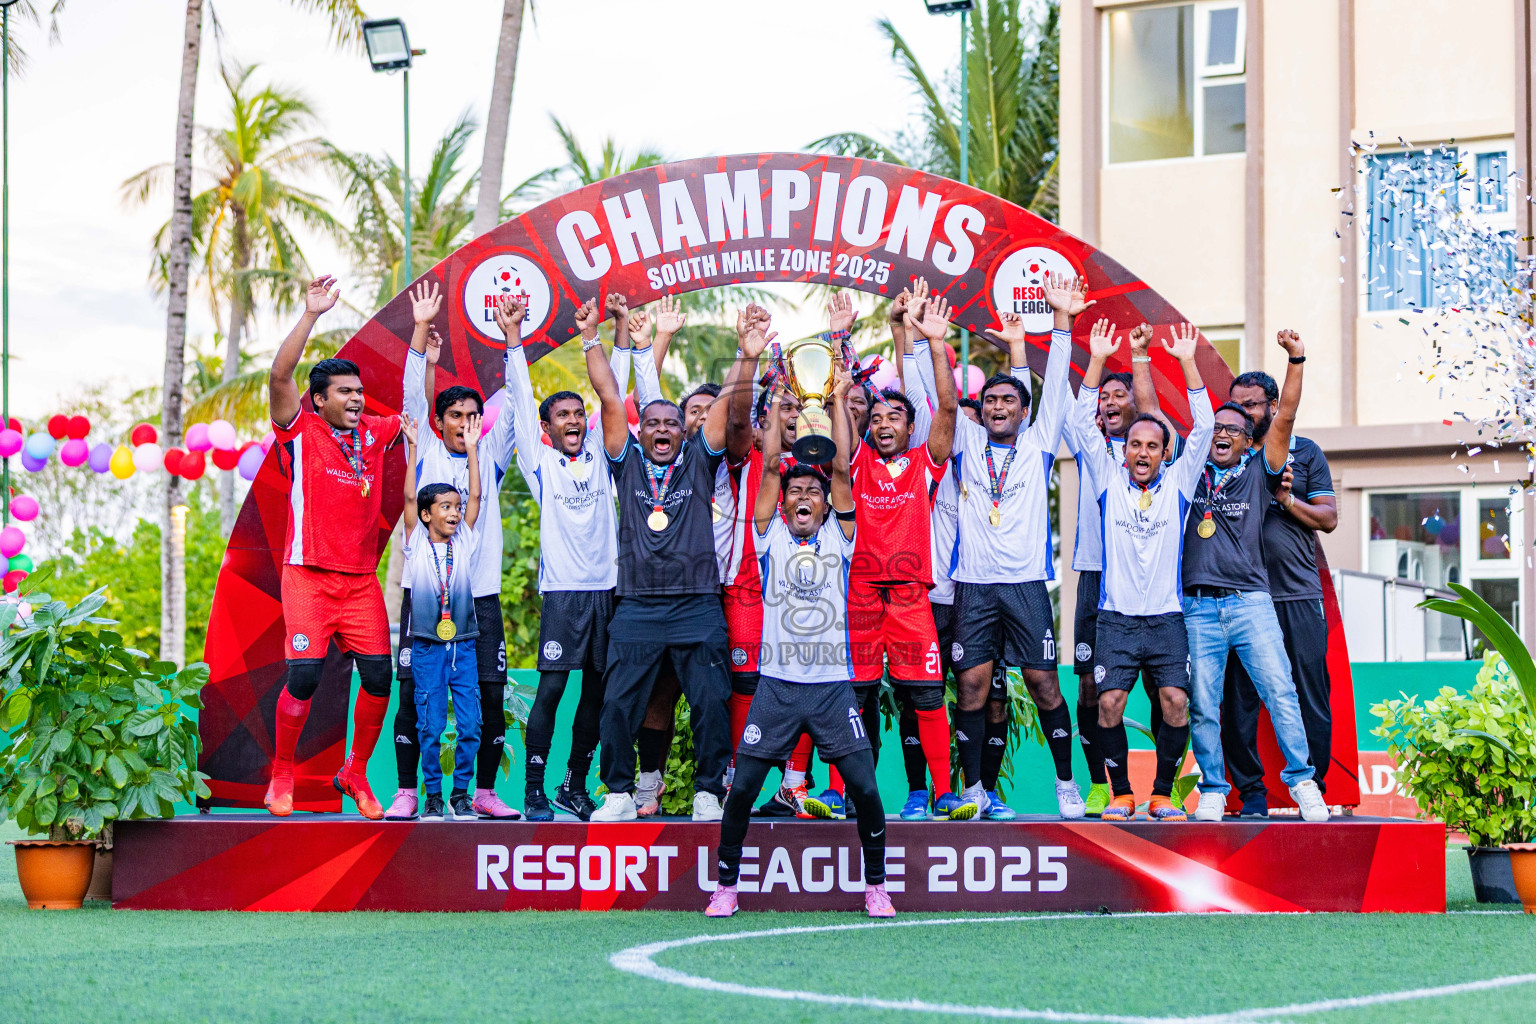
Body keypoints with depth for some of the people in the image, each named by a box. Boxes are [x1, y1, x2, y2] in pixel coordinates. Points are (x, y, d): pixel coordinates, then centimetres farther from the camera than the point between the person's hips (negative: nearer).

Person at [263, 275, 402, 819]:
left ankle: (356, 773, 16)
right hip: (308, 574, -4)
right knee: (304, 676, -13)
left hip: (362, 578, 4)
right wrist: (311, 315, -20)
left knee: (378, 677, -3)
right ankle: (281, 776, 3)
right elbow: (280, 377, -14)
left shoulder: (373, 434, 12)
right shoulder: (301, 431, 0)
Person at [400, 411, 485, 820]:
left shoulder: (464, 541, 8)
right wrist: (413, 449, -10)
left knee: (470, 725, -2)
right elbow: (409, 497, -5)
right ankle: (433, 794, 7)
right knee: (430, 726, -2)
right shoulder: (417, 543, 2)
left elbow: (475, 497, 4)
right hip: (427, 644, -2)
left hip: (463, 644, 2)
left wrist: (471, 449, 0)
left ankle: (461, 793, 8)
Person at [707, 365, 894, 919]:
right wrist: (779, 401, 7)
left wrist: (839, 399, 5)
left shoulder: (839, 537, 8)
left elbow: (842, 467, 3)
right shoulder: (771, 537, 8)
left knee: (865, 788, -5)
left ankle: (875, 885, 10)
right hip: (776, 684, 0)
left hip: (834, 685, 0)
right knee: (742, 787, -3)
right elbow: (770, 464, 3)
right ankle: (726, 885, 11)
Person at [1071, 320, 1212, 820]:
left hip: (1166, 617, 0)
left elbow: (1203, 427, 4)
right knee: (1109, 702, -14)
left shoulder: (1177, 483, 10)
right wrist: (1097, 359, -4)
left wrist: (1188, 362, -3)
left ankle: (1162, 794, 1)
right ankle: (1121, 794, 2)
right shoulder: (1108, 480, 9)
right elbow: (1083, 423, 3)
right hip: (1116, 617, 0)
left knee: (1176, 702, -14)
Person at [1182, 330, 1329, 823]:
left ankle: (1303, 781, -2)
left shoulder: (1258, 472, 12)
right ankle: (1213, 791, 9)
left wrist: (1296, 360, -4)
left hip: (1251, 602, -1)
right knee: (1203, 704, 0)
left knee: (1280, 692, -9)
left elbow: (1284, 418, 4)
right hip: (1199, 607, 1)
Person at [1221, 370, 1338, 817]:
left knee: (1310, 699, -3)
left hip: (1298, 596, -1)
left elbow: (1329, 518, 8)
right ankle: (1251, 792, 6)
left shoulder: (1304, 452, 11)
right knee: (1237, 699, -2)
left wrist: (1288, 499, -7)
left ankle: (1312, 788, 3)